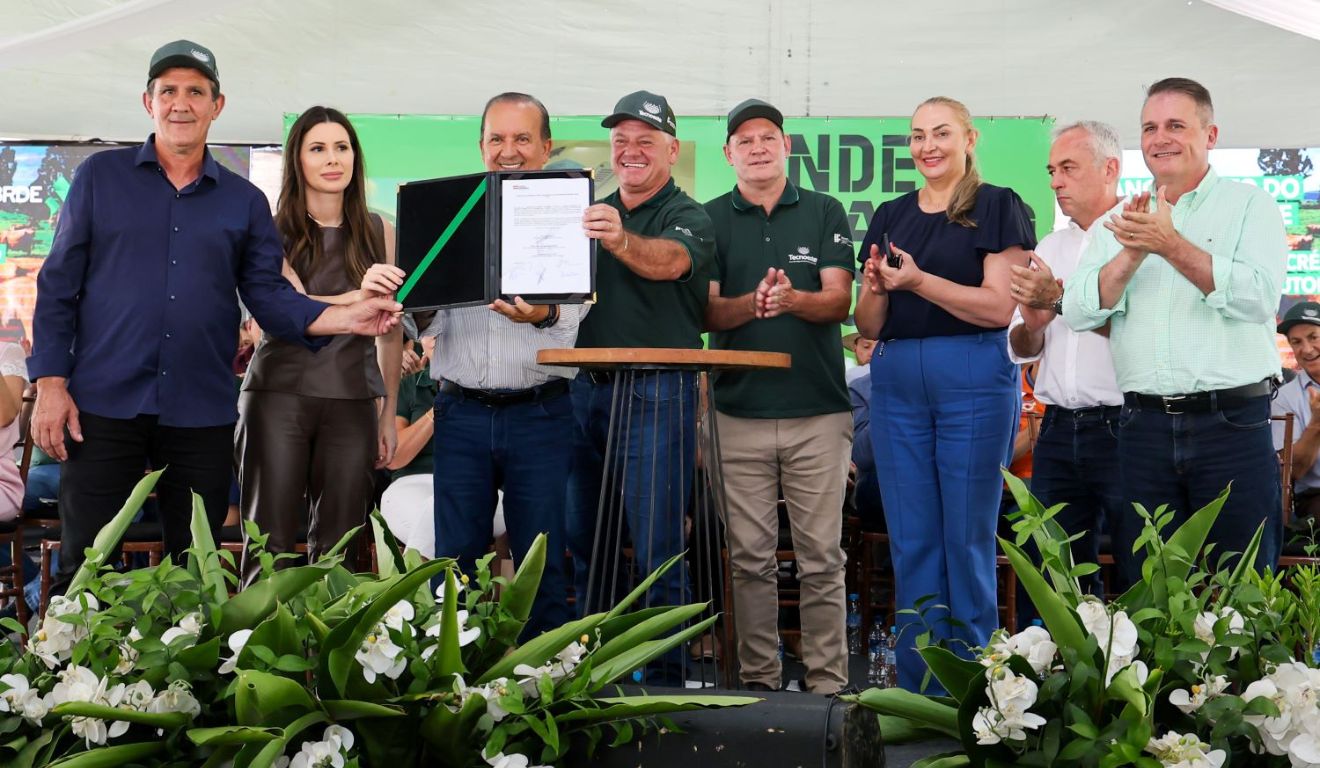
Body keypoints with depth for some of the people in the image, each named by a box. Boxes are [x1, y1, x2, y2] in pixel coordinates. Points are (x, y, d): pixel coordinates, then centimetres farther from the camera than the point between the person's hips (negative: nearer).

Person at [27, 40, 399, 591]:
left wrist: (347, 319, -12)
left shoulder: (245, 201, 11)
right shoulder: (101, 176, 6)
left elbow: (270, 296, 5)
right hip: (103, 406, -2)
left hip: (202, 416, 2)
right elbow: (59, 286, 4)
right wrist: (51, 385, -4)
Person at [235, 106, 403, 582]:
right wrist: (357, 296, -31)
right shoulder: (273, 231, 3)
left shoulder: (377, 232, 10)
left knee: (337, 550, 3)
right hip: (280, 395, -2)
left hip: (352, 400, 2)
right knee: (271, 545, -2)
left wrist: (388, 417, 12)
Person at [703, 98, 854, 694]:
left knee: (821, 558, 1)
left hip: (818, 410, 0)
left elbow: (840, 302, -1)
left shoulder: (825, 213, 8)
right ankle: (758, 679, 14)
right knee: (750, 557, 4)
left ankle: (828, 683, 8)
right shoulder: (711, 219, 9)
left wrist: (793, 299, -22)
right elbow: (707, 311, 1)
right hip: (739, 412, 1)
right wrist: (753, 303, -20)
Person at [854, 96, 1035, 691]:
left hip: (974, 379, -5)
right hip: (897, 381, 5)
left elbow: (1000, 307, -10)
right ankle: (918, 690, 14)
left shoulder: (997, 208, 1)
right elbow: (868, 325, 14)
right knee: (910, 541, 6)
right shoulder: (891, 216, 16)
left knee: (968, 539, -1)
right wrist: (875, 288, -8)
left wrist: (918, 280, -18)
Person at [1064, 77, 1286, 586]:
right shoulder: (1121, 222, 14)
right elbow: (1078, 312, 3)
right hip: (1143, 426, 3)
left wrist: (1170, 245, -18)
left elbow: (1260, 297, -12)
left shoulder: (1249, 205, 4)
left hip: (1232, 425, -3)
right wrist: (1131, 255, -12)